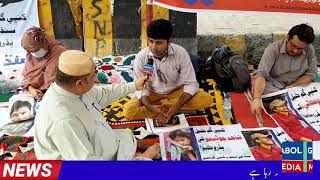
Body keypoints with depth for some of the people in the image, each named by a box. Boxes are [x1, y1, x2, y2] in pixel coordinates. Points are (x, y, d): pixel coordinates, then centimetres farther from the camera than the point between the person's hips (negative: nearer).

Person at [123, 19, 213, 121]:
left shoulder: (180, 53, -21)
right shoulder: (141, 57, -18)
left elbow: (191, 84, -19)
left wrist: (177, 106, -34)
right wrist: (151, 107, -34)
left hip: (177, 92, 0)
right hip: (152, 94, 1)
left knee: (206, 99, -25)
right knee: (128, 111, -27)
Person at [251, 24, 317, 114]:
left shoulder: (310, 50, -7)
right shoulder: (273, 49, -19)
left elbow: (311, 73, -2)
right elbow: (261, 74, -28)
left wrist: (292, 87, -18)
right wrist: (257, 98, -43)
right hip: (273, 86, -3)